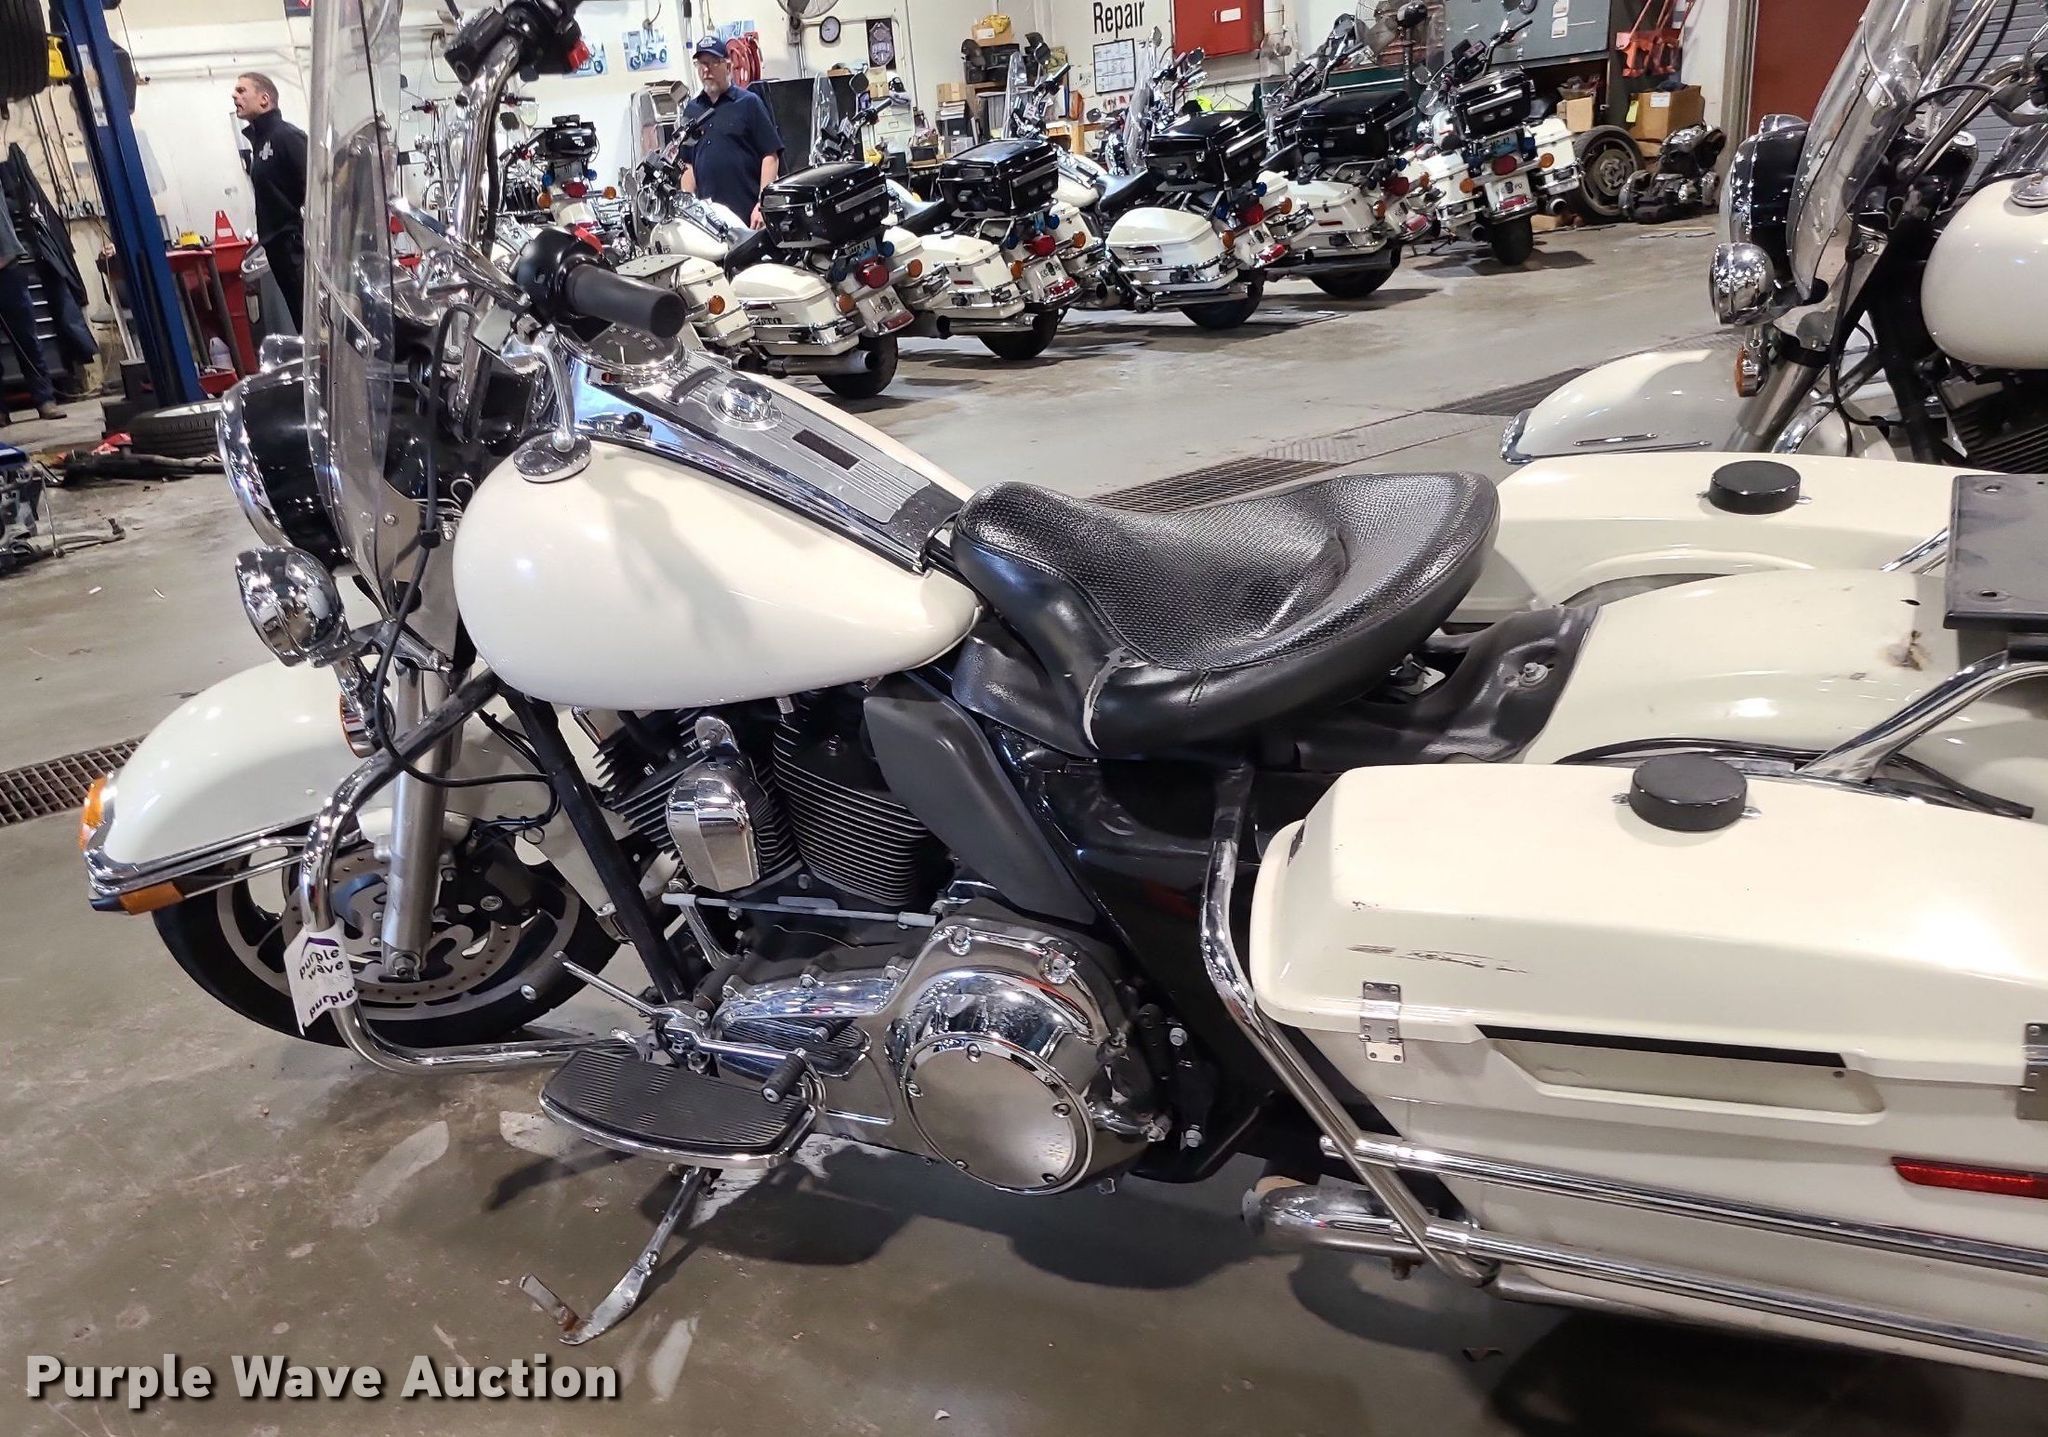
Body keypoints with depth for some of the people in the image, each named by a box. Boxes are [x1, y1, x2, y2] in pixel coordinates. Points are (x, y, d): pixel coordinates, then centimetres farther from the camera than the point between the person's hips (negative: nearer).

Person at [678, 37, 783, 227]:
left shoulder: (749, 103, 2)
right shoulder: (691, 110, 17)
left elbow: (770, 156, -4)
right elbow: (688, 163, 21)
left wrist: (763, 204, -12)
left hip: (749, 213, -4)